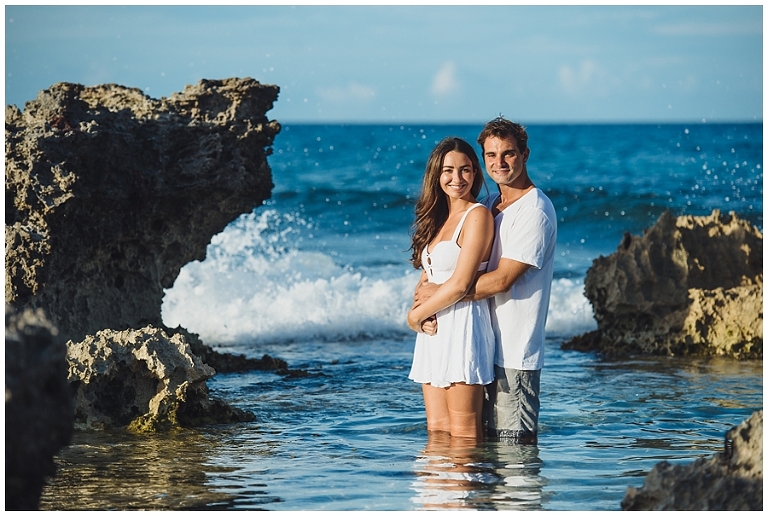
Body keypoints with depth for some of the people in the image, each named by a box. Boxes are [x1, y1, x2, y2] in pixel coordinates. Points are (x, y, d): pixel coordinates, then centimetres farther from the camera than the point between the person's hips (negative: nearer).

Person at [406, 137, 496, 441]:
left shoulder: (477, 215, -8)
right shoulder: (438, 218, 18)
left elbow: (460, 283, -15)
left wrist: (416, 314, -3)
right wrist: (421, 299, -6)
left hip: (463, 327, -8)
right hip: (434, 331, 8)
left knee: (463, 433, -5)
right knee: (436, 430, 8)